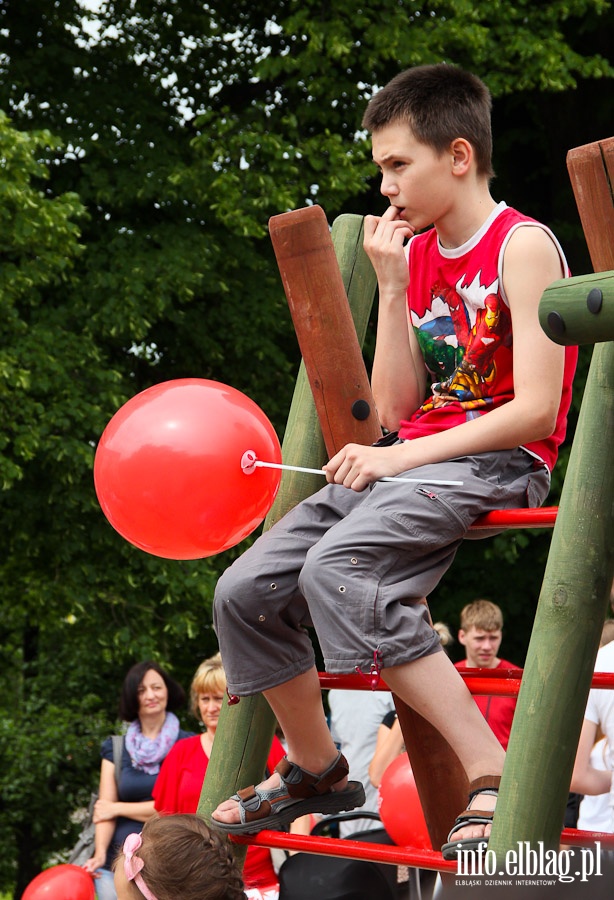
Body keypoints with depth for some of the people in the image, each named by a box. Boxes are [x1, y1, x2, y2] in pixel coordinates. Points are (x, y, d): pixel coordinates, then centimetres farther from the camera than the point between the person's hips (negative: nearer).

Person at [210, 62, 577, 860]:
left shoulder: (522, 246, -8)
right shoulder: (415, 254, 15)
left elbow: (536, 410, -17)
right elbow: (394, 410, 9)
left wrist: (404, 456, -19)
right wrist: (392, 289, 0)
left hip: (495, 462, -8)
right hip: (411, 457, 8)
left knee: (337, 566, -34)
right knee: (246, 591, -2)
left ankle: (497, 774, -31)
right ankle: (316, 770, 21)